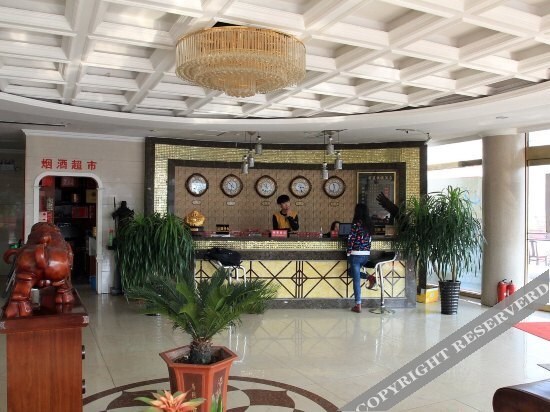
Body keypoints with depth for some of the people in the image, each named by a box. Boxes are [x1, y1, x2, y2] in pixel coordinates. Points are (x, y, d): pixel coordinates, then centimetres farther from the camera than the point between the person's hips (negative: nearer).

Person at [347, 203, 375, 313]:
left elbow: (351, 240, -12)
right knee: (354, 272, 28)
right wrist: (366, 250, 17)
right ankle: (369, 277, 4)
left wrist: (348, 255, -4)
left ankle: (358, 305, 2)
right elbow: (370, 240, 10)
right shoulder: (369, 224, 7)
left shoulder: (356, 223, -11)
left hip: (356, 254, -7)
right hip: (366, 254, 7)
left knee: (356, 280, 0)